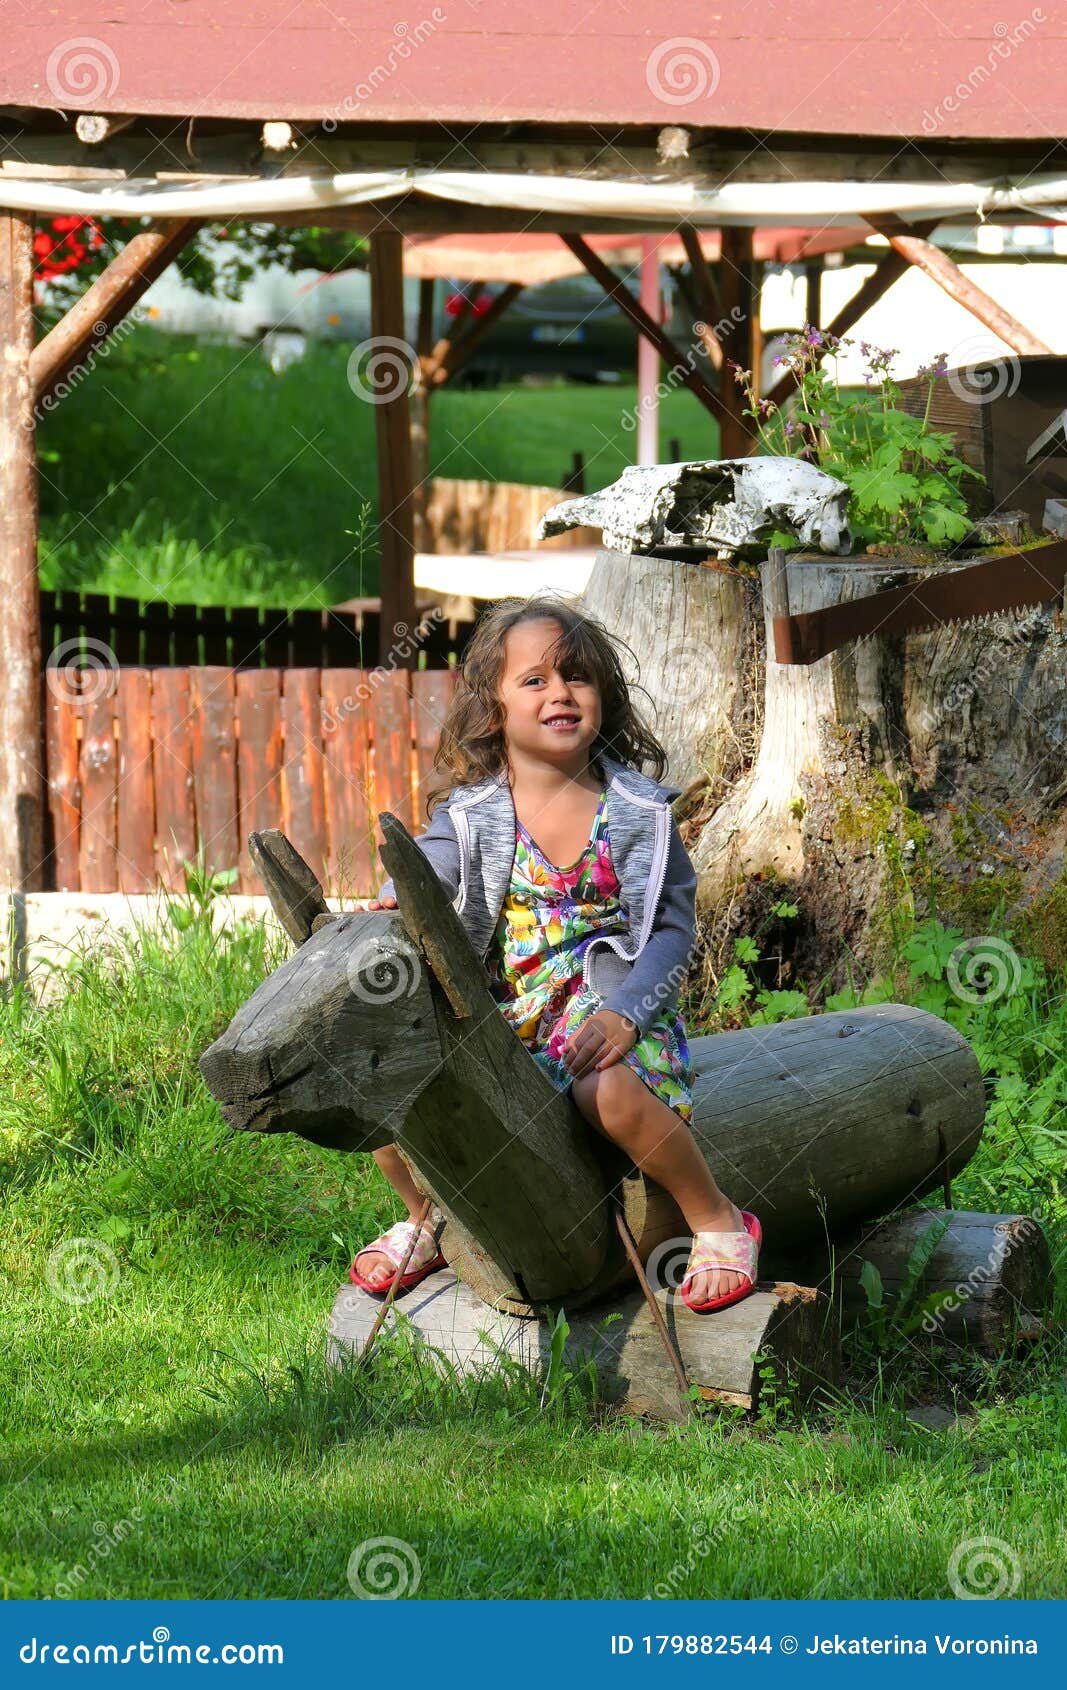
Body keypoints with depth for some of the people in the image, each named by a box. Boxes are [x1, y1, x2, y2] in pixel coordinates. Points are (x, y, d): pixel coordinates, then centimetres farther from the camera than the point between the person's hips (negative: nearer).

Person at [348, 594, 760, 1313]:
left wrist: (625, 1013, -17)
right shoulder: (472, 815, 4)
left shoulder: (636, 811, -1)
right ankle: (428, 1221, 14)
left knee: (610, 1090, -37)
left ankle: (717, 1221, -12)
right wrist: (391, 904, -38)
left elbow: (673, 927, -1)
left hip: (608, 1007, -4)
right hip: (498, 1012, 4)